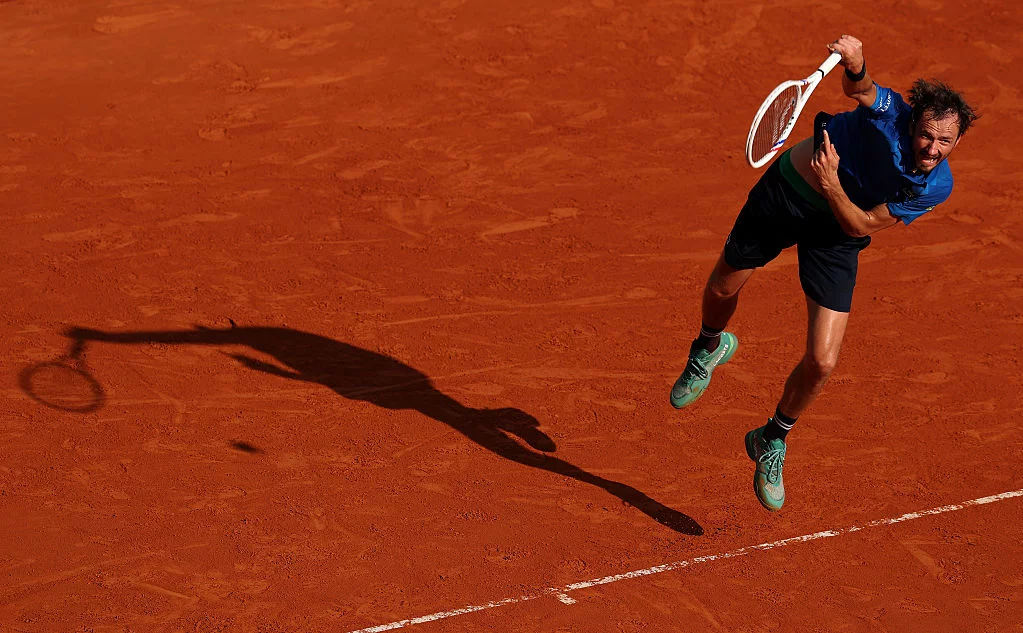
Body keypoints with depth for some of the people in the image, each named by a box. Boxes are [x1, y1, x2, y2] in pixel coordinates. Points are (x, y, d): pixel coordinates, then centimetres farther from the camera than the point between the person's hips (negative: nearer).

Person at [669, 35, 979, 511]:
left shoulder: (936, 187, -22)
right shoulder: (891, 111, -27)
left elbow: (860, 225, -19)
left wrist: (832, 185, -34)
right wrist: (855, 64, -64)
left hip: (839, 230, 1)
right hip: (787, 191, -1)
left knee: (822, 361, -8)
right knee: (722, 289, 17)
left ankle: (771, 441, 21)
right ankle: (710, 347, 56)